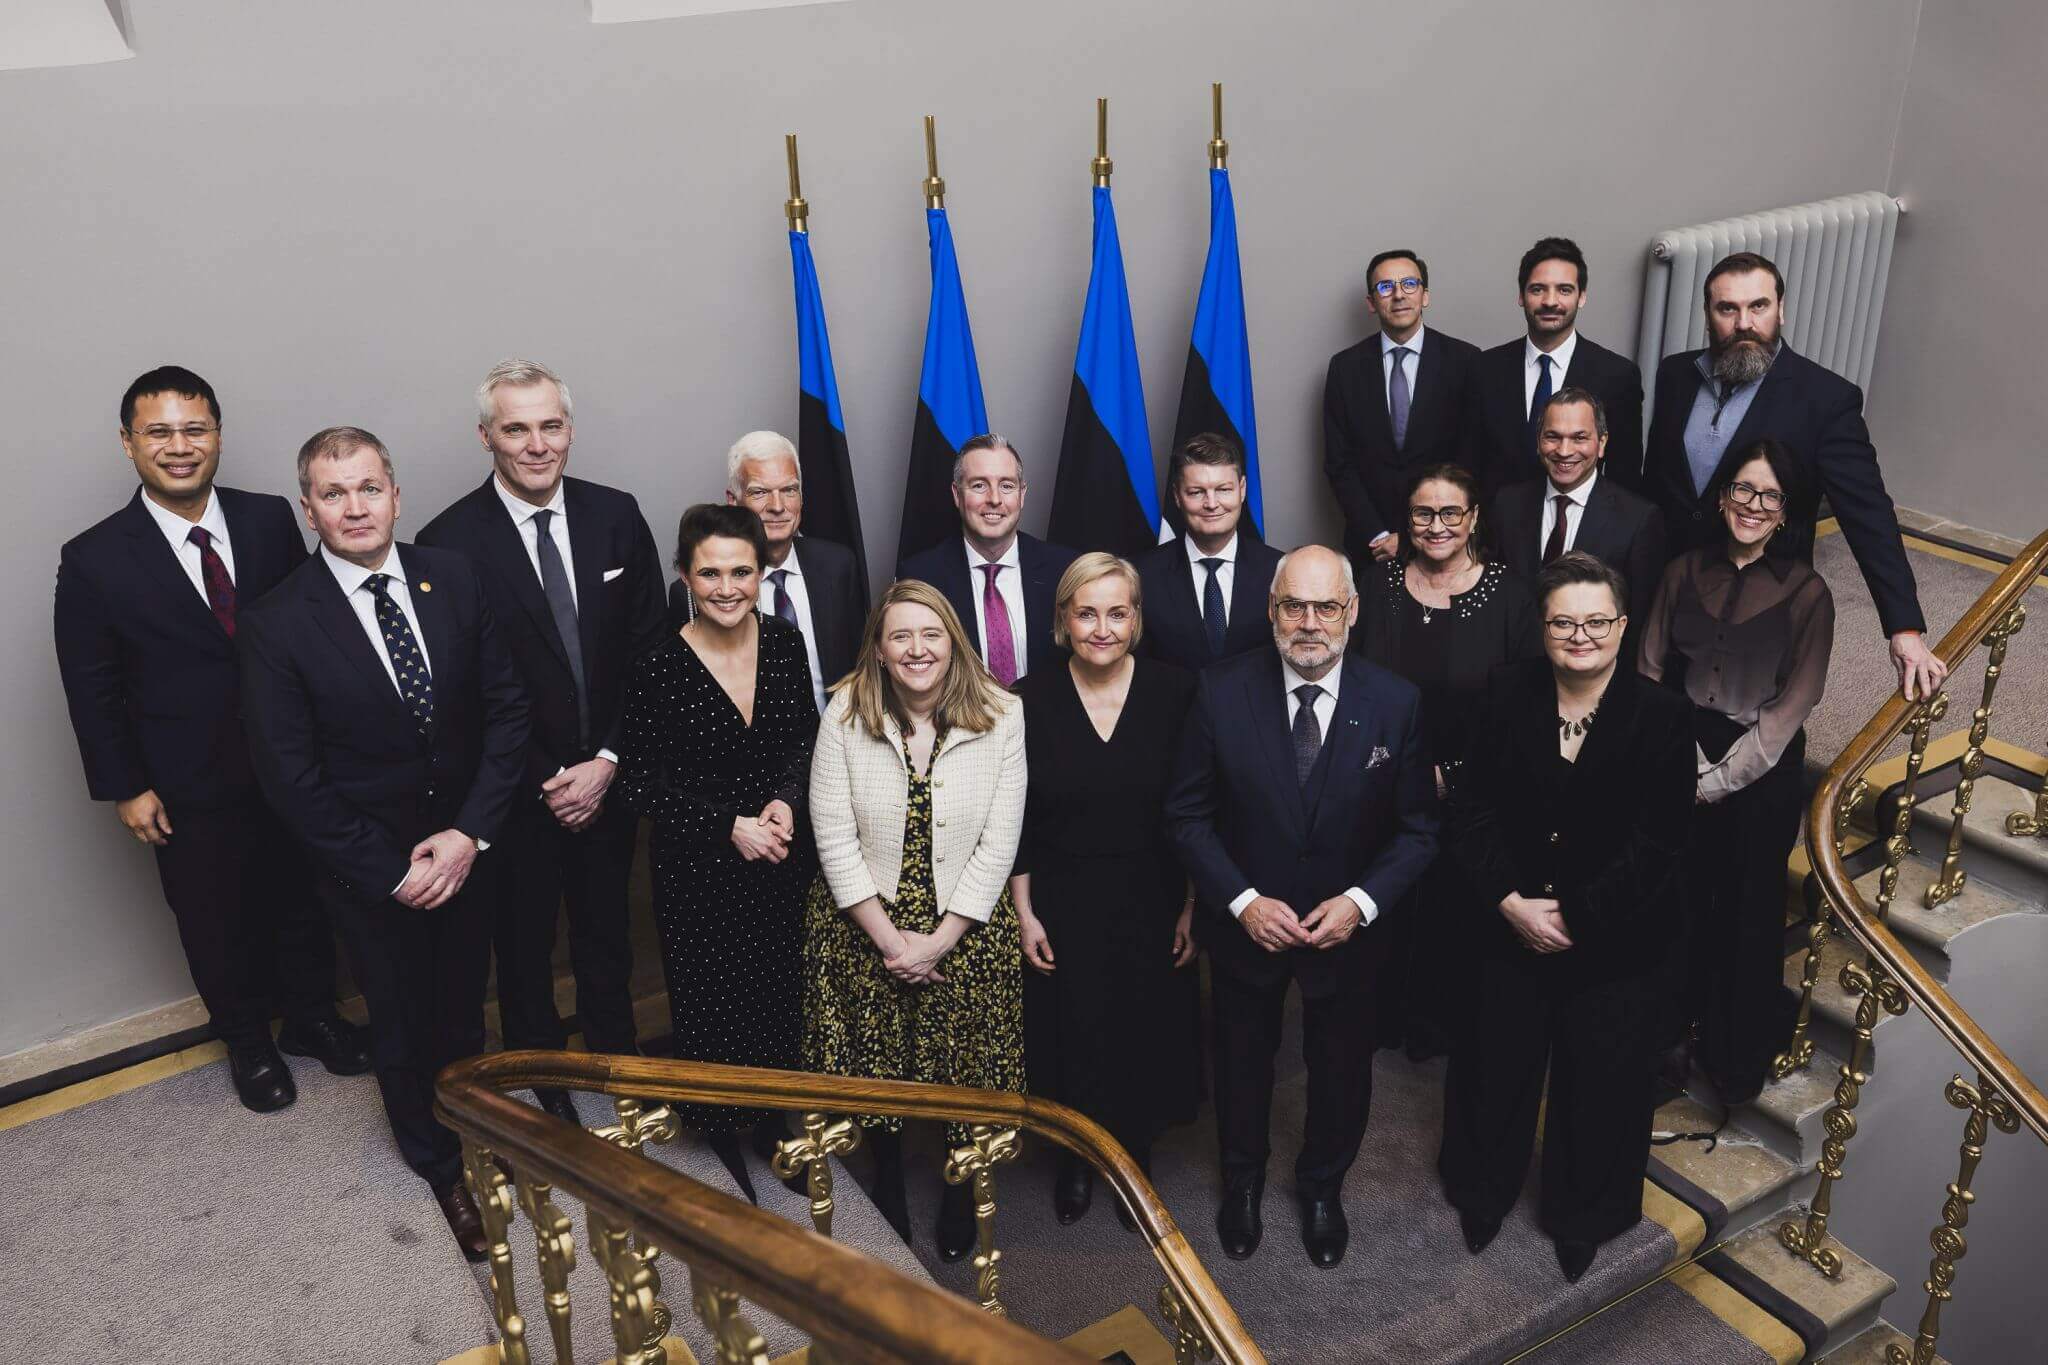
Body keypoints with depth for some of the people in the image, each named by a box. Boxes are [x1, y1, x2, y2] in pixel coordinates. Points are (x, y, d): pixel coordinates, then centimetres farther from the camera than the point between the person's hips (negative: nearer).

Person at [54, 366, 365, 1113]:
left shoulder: (271, 519, -5)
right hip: (191, 792, -2)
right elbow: (92, 687, -5)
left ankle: (312, 1016, 42)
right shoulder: (95, 560, -11)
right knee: (218, 926, 15)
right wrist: (124, 789, -6)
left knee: (305, 903, 19)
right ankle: (249, 1044, 37)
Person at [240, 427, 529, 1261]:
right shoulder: (277, 625, -16)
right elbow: (289, 777, -13)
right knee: (403, 1025, 17)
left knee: (464, 1009, 19)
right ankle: (441, 1166, 42)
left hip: (469, 846, 2)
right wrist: (390, 874, -14)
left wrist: (472, 833, -14)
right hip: (368, 870, -2)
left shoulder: (455, 580, -7)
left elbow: (506, 706, -6)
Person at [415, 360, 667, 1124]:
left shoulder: (616, 517, -4)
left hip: (609, 776, 3)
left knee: (607, 936, 21)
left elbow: (649, 651, -2)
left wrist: (608, 761, -10)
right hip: (517, 793, -3)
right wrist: (545, 781, -13)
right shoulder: (450, 542, -14)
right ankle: (540, 1082, 39)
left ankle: (618, 1062, 43)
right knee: (524, 946, 17)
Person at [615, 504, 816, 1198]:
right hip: (698, 871, -3)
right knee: (712, 1005, 9)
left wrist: (785, 801, -11)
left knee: (781, 994, 15)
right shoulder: (658, 669, -16)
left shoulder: (784, 642, -4)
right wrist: (730, 826, -17)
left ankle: (769, 1118, 40)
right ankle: (719, 1135, 33)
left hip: (783, 860, 4)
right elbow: (643, 786, -11)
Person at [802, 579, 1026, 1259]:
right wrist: (888, 937, -12)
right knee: (875, 1067, 14)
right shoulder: (846, 713, -10)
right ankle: (887, 1187, 41)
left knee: (964, 1068, 10)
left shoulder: (1000, 715, -10)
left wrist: (940, 941, -14)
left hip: (967, 932, 0)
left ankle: (960, 1192, 38)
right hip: (864, 928, 1)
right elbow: (834, 837, -9)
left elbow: (998, 844, -10)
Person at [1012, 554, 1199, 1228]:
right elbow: (1014, 822, -2)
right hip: (1063, 907, 0)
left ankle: (1135, 1158, 37)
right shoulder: (1031, 701, -7)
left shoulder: (1176, 693, -8)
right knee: (1072, 1036, 11)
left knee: (1148, 1038, 12)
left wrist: (1193, 909, -4)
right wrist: (1024, 914, -3)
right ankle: (1076, 1157, 36)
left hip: (1153, 906, 0)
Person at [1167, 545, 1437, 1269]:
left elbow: (1417, 827, -7)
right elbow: (1188, 813, -10)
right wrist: (1243, 902, -19)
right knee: (1242, 1061, 22)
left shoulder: (1397, 703, -15)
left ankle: (1322, 1186, 51)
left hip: (1346, 929, 1)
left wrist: (1360, 902, -20)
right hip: (1245, 923, 0)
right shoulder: (1222, 693, -17)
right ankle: (1242, 1181, 50)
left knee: (1341, 1068, 21)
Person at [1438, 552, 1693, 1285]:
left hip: (1615, 941, -2)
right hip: (1509, 926, 2)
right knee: (1495, 1063, 17)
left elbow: (1655, 846, -15)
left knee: (1600, 1080, 14)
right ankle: (1482, 1191, 43)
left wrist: (1574, 917, -17)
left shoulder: (1662, 716, -14)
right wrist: (1509, 902, -15)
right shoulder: (1507, 693, -7)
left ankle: (1585, 1218, 40)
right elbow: (1472, 808, -5)